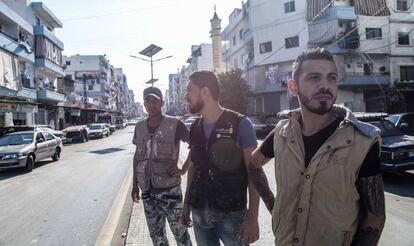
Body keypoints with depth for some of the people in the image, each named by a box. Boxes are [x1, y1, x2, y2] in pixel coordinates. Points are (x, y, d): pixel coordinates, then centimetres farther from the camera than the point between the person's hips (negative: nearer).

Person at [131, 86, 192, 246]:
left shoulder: (174, 124, -10)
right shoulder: (139, 127, 5)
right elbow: (137, 156, 13)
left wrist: (183, 170, -11)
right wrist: (135, 184, 13)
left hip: (170, 189, -4)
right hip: (147, 191, 5)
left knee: (180, 232, 9)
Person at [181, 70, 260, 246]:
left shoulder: (240, 124, -12)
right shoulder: (194, 128, 4)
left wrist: (253, 217, -16)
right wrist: (186, 204, 13)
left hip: (232, 214, -4)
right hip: (199, 213, 5)